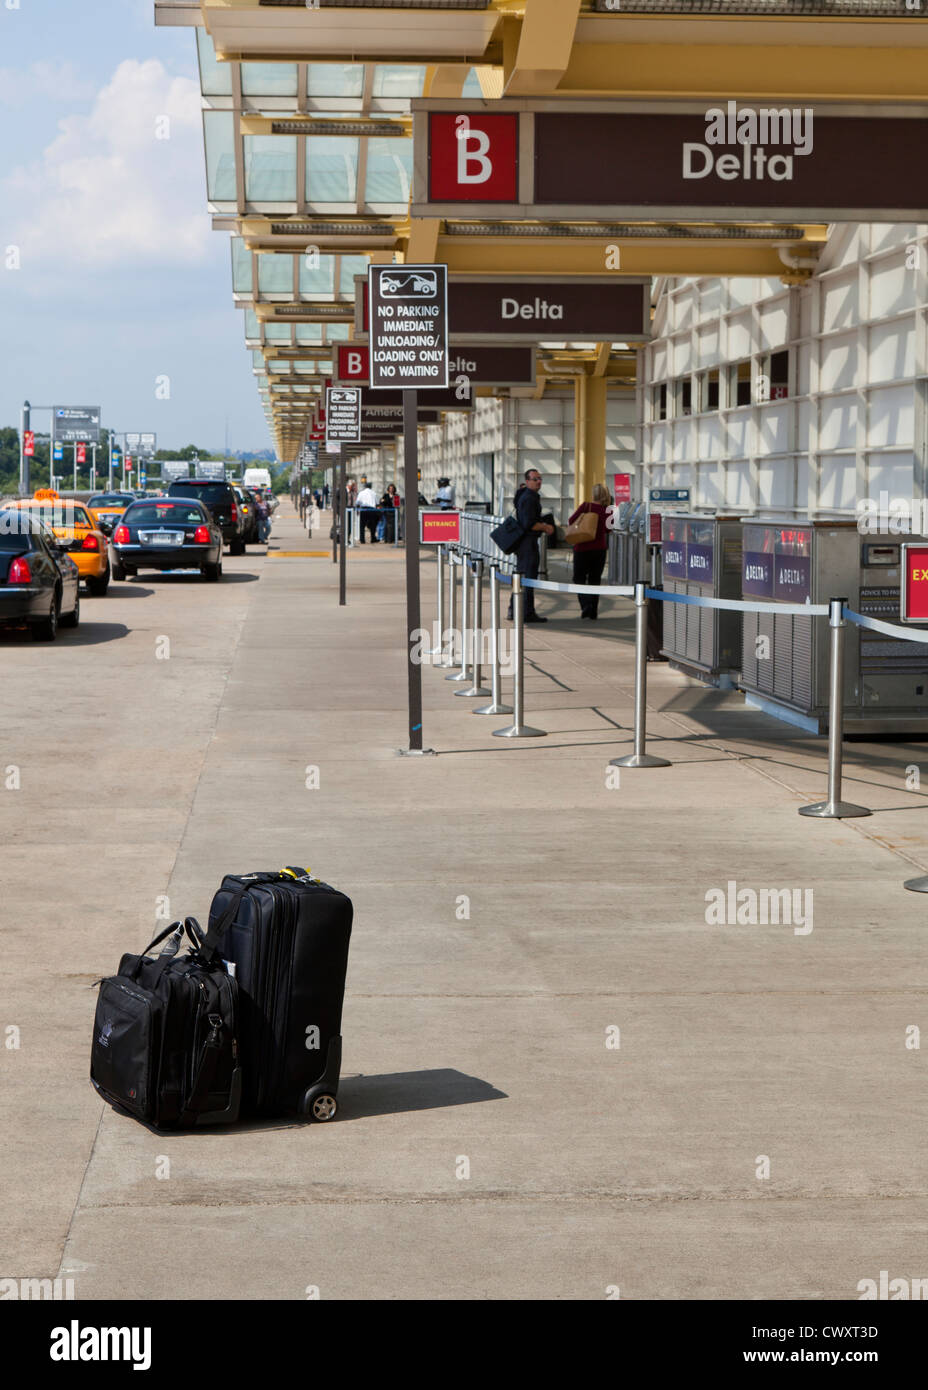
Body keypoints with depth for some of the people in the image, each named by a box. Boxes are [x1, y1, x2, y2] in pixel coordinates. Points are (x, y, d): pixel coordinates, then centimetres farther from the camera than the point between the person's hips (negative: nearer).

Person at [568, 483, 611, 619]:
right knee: (595, 580, 15)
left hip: (583, 548, -3)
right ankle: (593, 611, 14)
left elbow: (571, 522, -13)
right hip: (600, 549, 3)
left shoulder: (586, 506, -15)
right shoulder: (608, 511, -5)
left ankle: (586, 605, -12)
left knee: (579, 578, 8)